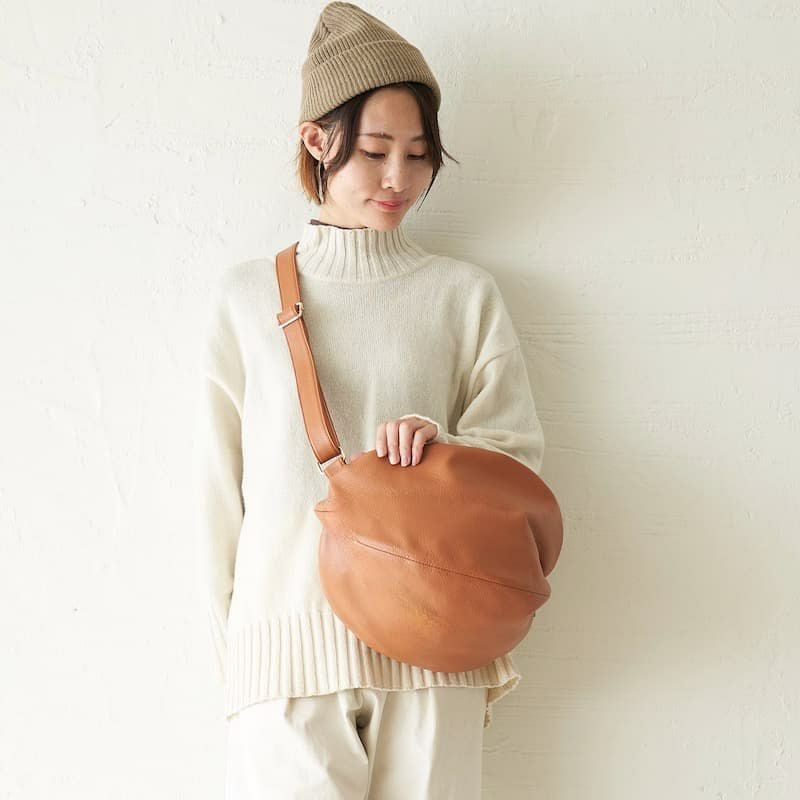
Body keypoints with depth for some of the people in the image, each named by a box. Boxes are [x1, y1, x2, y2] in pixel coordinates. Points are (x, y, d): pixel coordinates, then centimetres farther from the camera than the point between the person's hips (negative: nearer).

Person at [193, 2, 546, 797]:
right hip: (287, 641, 0)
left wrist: (445, 445, -14)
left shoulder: (464, 294, 7)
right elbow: (221, 487, 9)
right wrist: (227, 652, 8)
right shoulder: (247, 296, 7)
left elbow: (520, 458, 7)